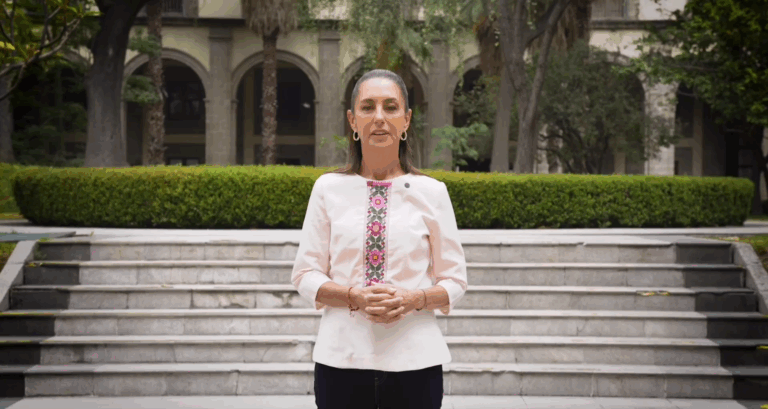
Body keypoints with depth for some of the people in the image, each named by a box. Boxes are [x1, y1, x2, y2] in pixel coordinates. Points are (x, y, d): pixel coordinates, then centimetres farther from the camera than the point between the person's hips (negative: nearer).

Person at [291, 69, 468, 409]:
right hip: (342, 357, 0)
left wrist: (411, 299, -14)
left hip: (413, 359, 0)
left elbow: (454, 281, 5)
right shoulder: (328, 188, 4)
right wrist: (356, 297, -14)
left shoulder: (432, 192, 3)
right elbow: (305, 276, 3)